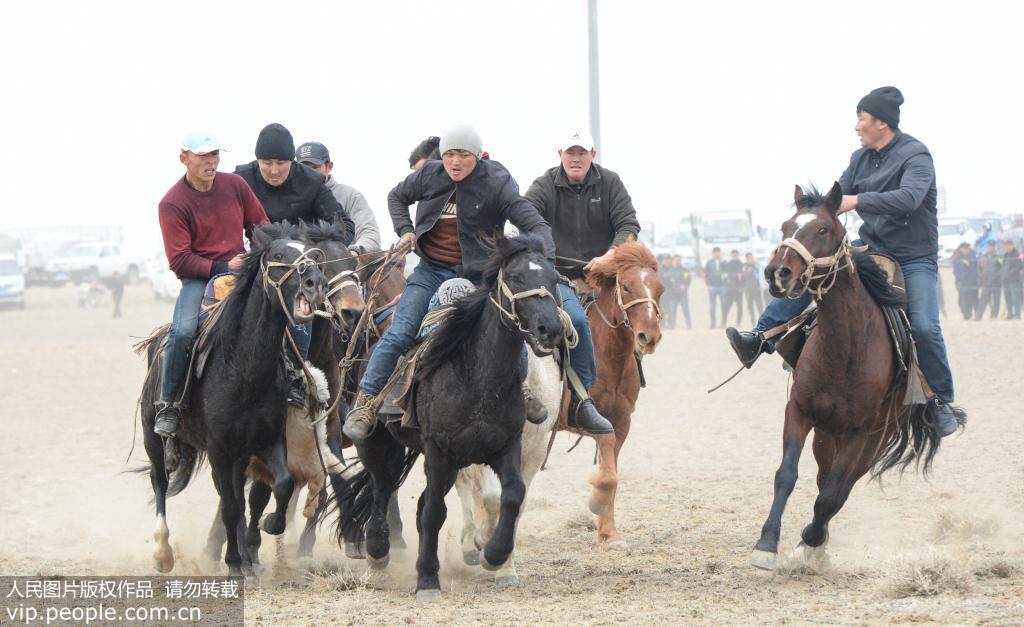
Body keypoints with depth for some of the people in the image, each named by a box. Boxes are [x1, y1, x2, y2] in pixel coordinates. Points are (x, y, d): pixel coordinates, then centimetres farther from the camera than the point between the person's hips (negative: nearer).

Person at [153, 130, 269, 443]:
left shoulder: (235, 185, 5)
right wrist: (222, 268, -20)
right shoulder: (172, 203, -8)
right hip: (198, 277, -4)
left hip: (241, 269, 4)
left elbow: (260, 226, 15)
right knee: (183, 333, -28)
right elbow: (179, 261, -11)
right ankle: (167, 405, -14)